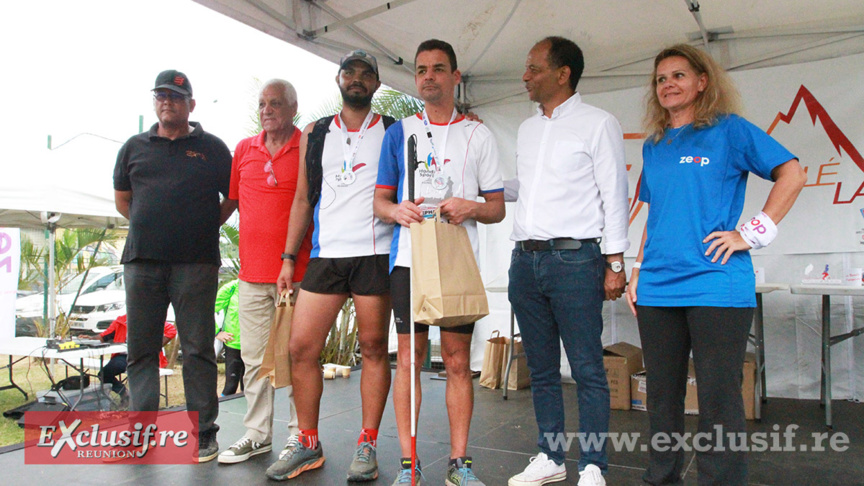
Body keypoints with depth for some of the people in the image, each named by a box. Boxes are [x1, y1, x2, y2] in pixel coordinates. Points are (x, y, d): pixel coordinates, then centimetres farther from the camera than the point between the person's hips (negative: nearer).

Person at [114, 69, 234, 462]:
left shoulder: (212, 148, 8)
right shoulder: (135, 147, 16)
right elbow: (122, 198, 23)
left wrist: (207, 226, 4)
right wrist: (150, 227, 13)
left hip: (195, 263, -3)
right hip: (142, 260, 3)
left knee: (198, 348, -1)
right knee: (141, 348, 7)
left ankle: (203, 431, 7)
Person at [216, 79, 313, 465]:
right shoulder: (243, 149, 13)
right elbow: (230, 202, 21)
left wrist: (306, 260, -5)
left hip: (296, 271, -4)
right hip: (252, 271, 5)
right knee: (254, 357, 10)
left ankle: (301, 436, 15)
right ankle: (257, 434, 22)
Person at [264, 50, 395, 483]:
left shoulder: (393, 133, 9)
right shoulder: (315, 135, 16)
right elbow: (303, 199, 16)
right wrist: (288, 258, 10)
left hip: (375, 255, -3)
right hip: (326, 255, 3)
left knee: (373, 348, 1)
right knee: (301, 347, 0)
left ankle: (367, 445, 13)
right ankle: (307, 444, 15)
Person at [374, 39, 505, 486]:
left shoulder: (478, 135, 10)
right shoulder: (399, 131, 12)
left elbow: (498, 208, 9)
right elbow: (380, 200, 11)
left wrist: (472, 208, -12)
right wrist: (397, 211, -11)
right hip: (408, 258, 1)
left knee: (458, 360, 3)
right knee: (408, 358, 2)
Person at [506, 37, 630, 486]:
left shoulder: (597, 124, 0)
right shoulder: (527, 129, 19)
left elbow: (613, 195, -4)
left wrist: (615, 263, -9)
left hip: (573, 258, -6)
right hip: (525, 259, 7)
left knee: (587, 369, -2)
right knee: (541, 369, 12)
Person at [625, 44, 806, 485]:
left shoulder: (729, 129, 1)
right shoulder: (653, 146, 16)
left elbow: (792, 173, -2)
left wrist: (754, 233, -10)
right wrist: (638, 270, 14)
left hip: (715, 285, -5)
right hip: (656, 289, 5)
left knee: (718, 400, 0)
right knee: (662, 395, 13)